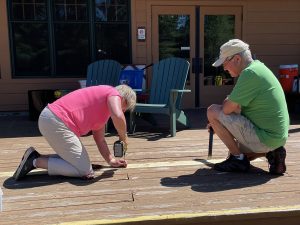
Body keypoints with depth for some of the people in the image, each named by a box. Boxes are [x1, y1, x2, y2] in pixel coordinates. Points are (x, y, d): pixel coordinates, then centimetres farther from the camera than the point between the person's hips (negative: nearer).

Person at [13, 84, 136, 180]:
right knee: (85, 171, -5)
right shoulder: (114, 93, -1)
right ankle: (36, 162, -4)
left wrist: (111, 160, 24)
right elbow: (117, 117, -22)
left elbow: (100, 140, 28)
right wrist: (123, 137, -4)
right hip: (56, 122, -11)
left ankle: (35, 157, 16)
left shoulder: (102, 110, 27)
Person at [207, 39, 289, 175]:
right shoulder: (259, 67, 14)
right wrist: (219, 124, 22)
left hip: (264, 137, -10)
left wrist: (226, 101, 2)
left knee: (212, 111, -9)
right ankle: (271, 152, 10)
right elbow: (239, 109, 21)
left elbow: (227, 110, -21)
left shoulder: (249, 73, -19)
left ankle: (238, 158, -4)